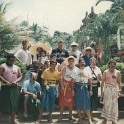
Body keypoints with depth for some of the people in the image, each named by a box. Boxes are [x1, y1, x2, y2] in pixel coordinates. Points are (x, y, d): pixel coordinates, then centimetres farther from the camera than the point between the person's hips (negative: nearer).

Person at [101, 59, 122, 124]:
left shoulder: (118, 72, 5)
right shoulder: (105, 72, 0)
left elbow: (119, 82, 7)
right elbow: (102, 82, 0)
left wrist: (119, 91, 2)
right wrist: (102, 90, -4)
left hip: (115, 89, 2)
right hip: (107, 89, -2)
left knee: (114, 105, 5)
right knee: (107, 104, 0)